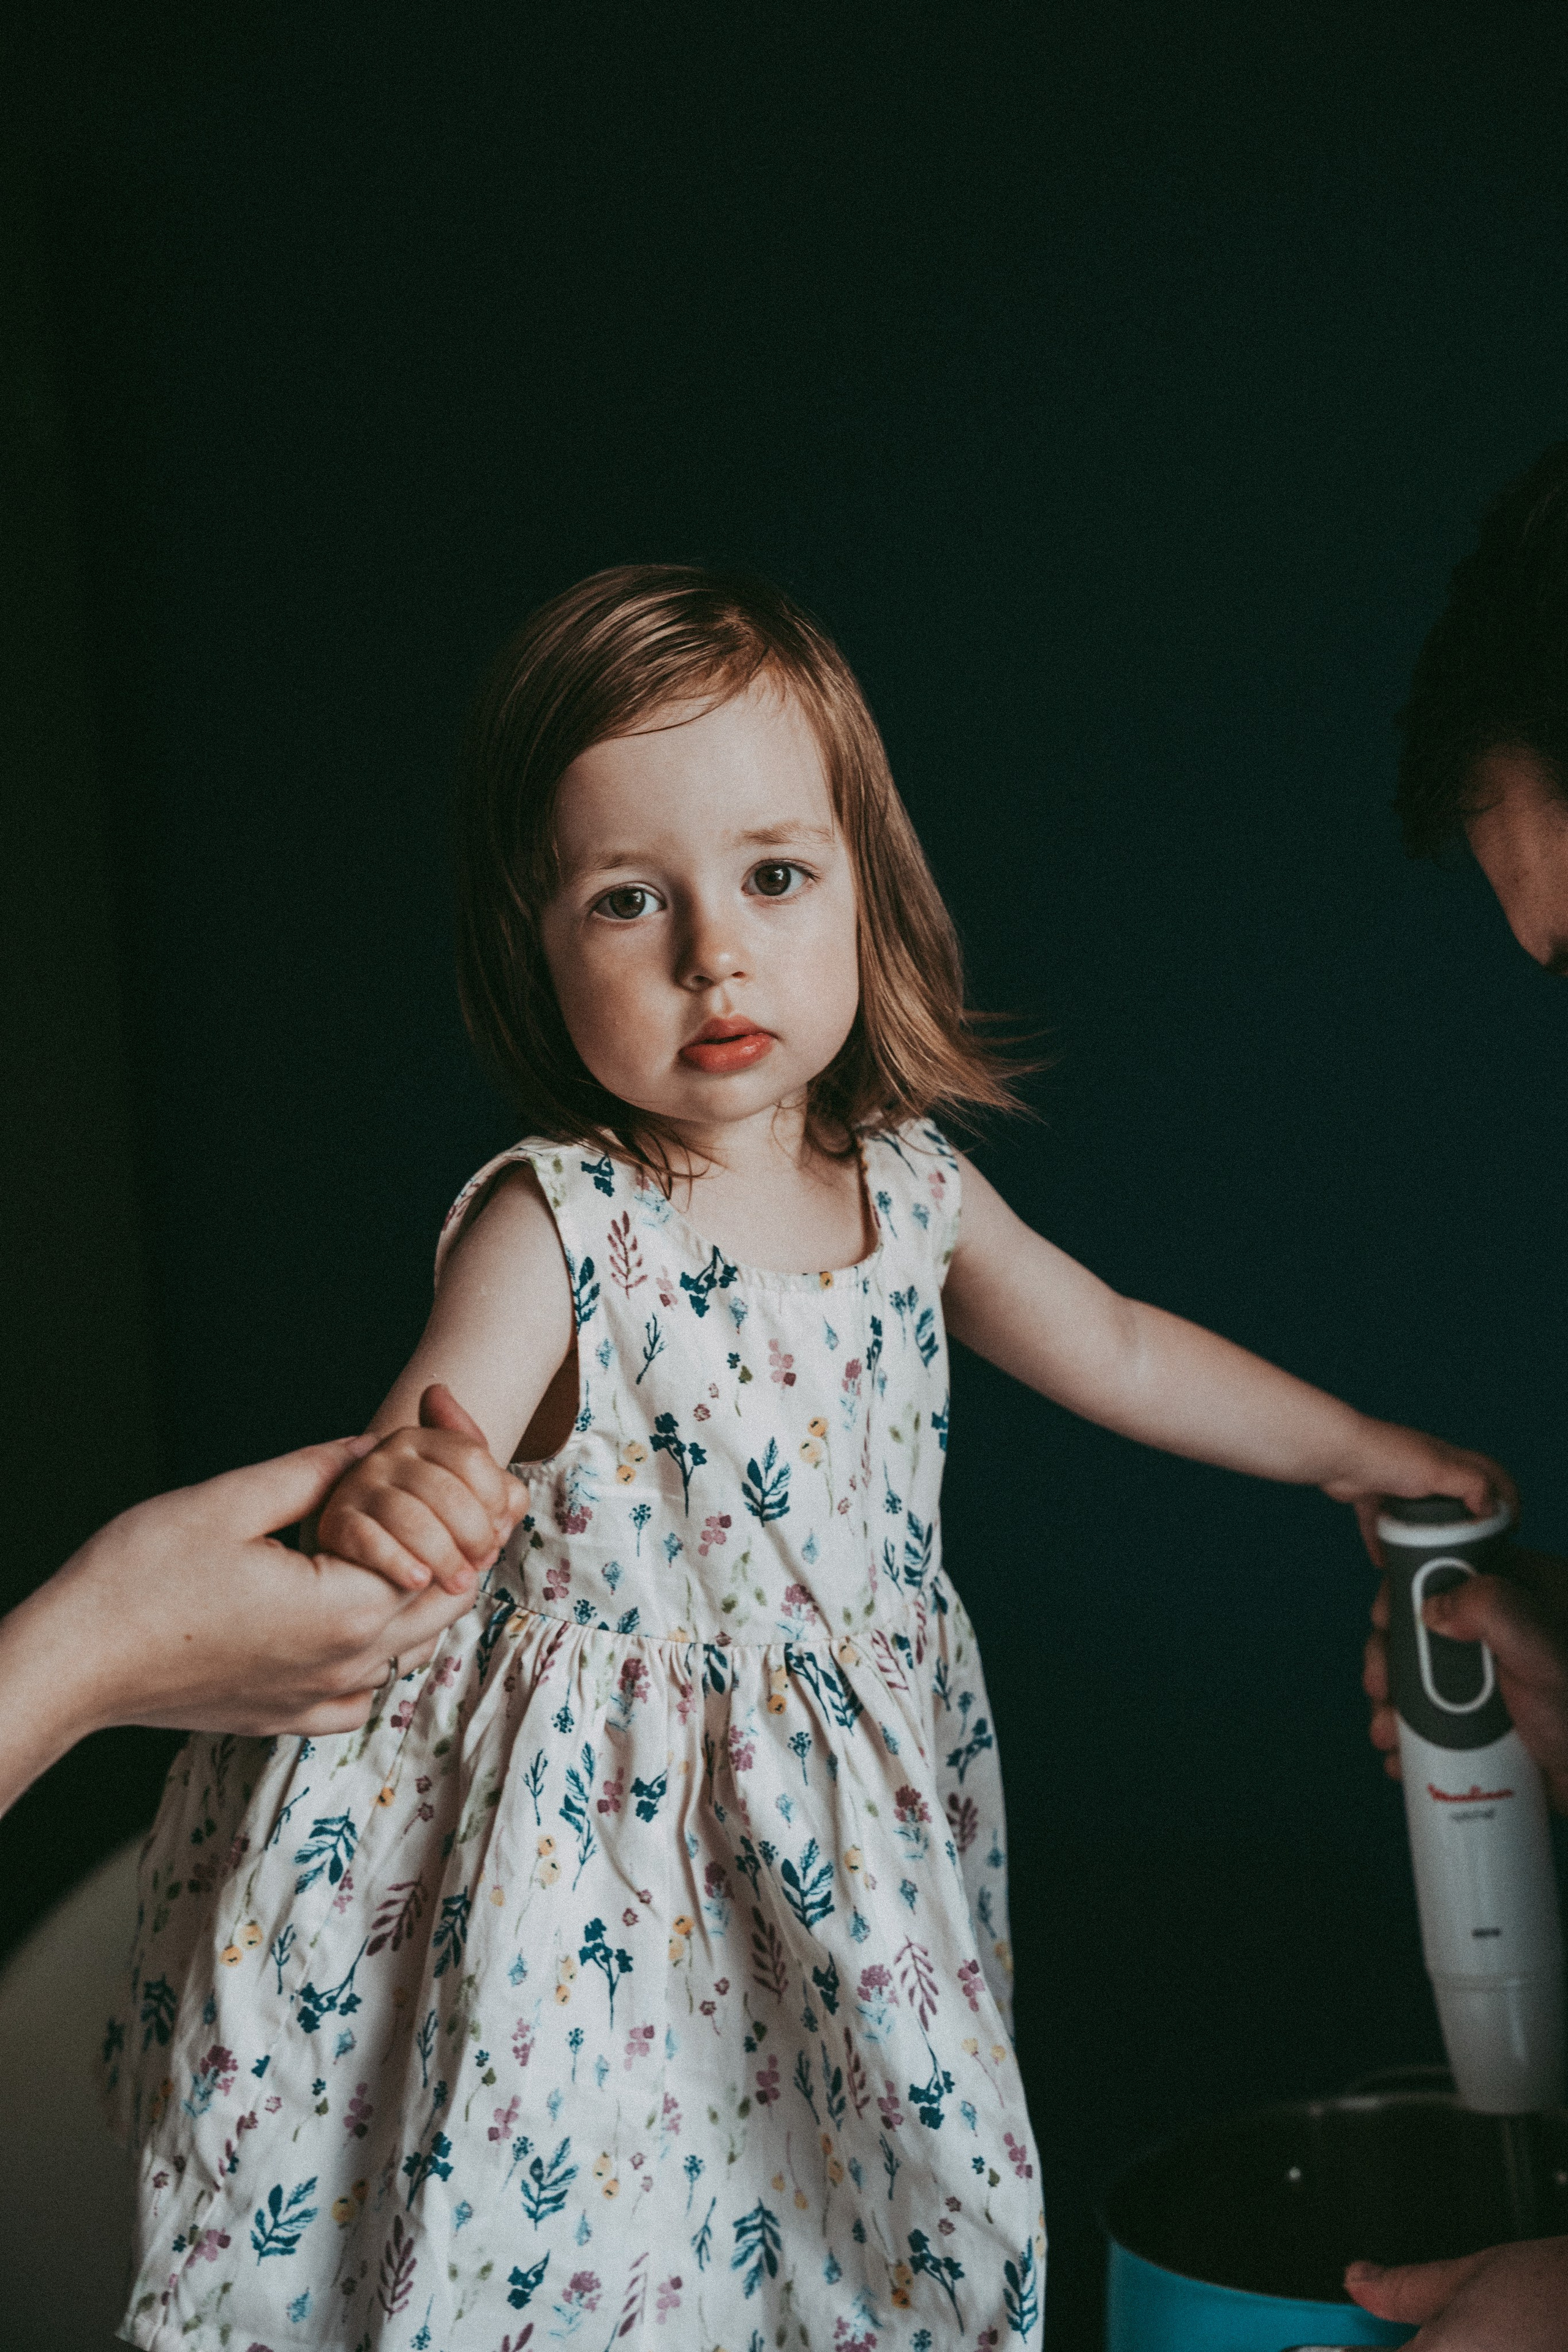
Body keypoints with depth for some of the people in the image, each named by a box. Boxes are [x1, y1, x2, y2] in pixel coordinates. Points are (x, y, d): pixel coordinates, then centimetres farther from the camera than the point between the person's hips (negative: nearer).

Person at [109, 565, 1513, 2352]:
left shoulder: (913, 1187, 0)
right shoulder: (552, 1223, -17)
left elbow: (1116, 1350, 15)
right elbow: (425, 1456, -27)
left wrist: (1353, 1446, 21)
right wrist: (381, 1506, -51)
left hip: (854, 1822, 5)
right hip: (605, 1827, -5)